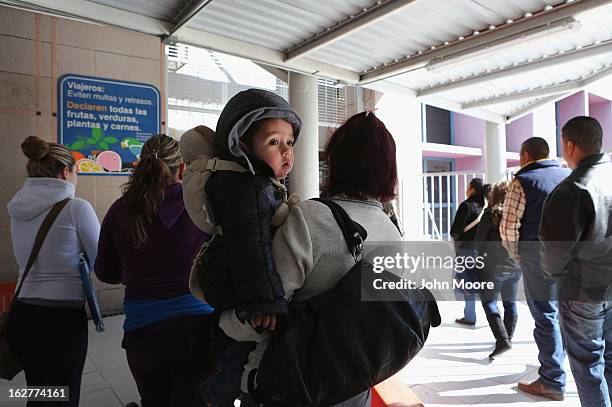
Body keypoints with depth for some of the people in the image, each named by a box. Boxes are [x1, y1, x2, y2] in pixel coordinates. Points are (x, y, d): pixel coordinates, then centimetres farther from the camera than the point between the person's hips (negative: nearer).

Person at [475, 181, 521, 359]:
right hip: (516, 265, 5)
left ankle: (502, 339, -7)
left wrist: (484, 254, 10)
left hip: (496, 265, -5)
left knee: (489, 301, 4)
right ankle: (508, 338, 27)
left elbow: (479, 240, -8)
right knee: (510, 302, 17)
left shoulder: (491, 213, -10)